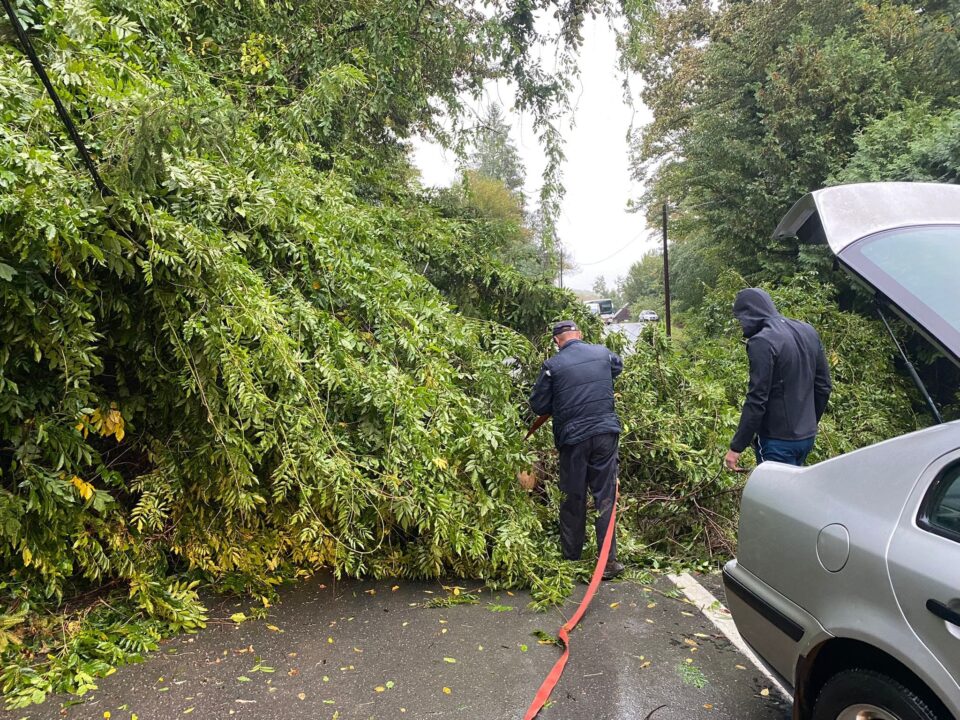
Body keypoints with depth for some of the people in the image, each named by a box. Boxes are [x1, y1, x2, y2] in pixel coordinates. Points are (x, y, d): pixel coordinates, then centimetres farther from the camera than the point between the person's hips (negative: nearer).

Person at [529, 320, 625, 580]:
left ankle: (571, 558, 23)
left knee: (573, 499, 12)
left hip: (573, 437, -2)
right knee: (605, 497, 7)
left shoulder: (552, 366, -6)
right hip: (606, 433, 2)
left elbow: (538, 406, 0)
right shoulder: (603, 353, 4)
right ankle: (608, 561, 7)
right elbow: (618, 365, 29)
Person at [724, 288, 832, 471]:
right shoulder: (808, 332, 7)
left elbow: (757, 401, -21)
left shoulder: (762, 342, -18)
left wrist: (736, 447, -15)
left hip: (778, 442, -8)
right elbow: (823, 387, 13)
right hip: (807, 437, 8)